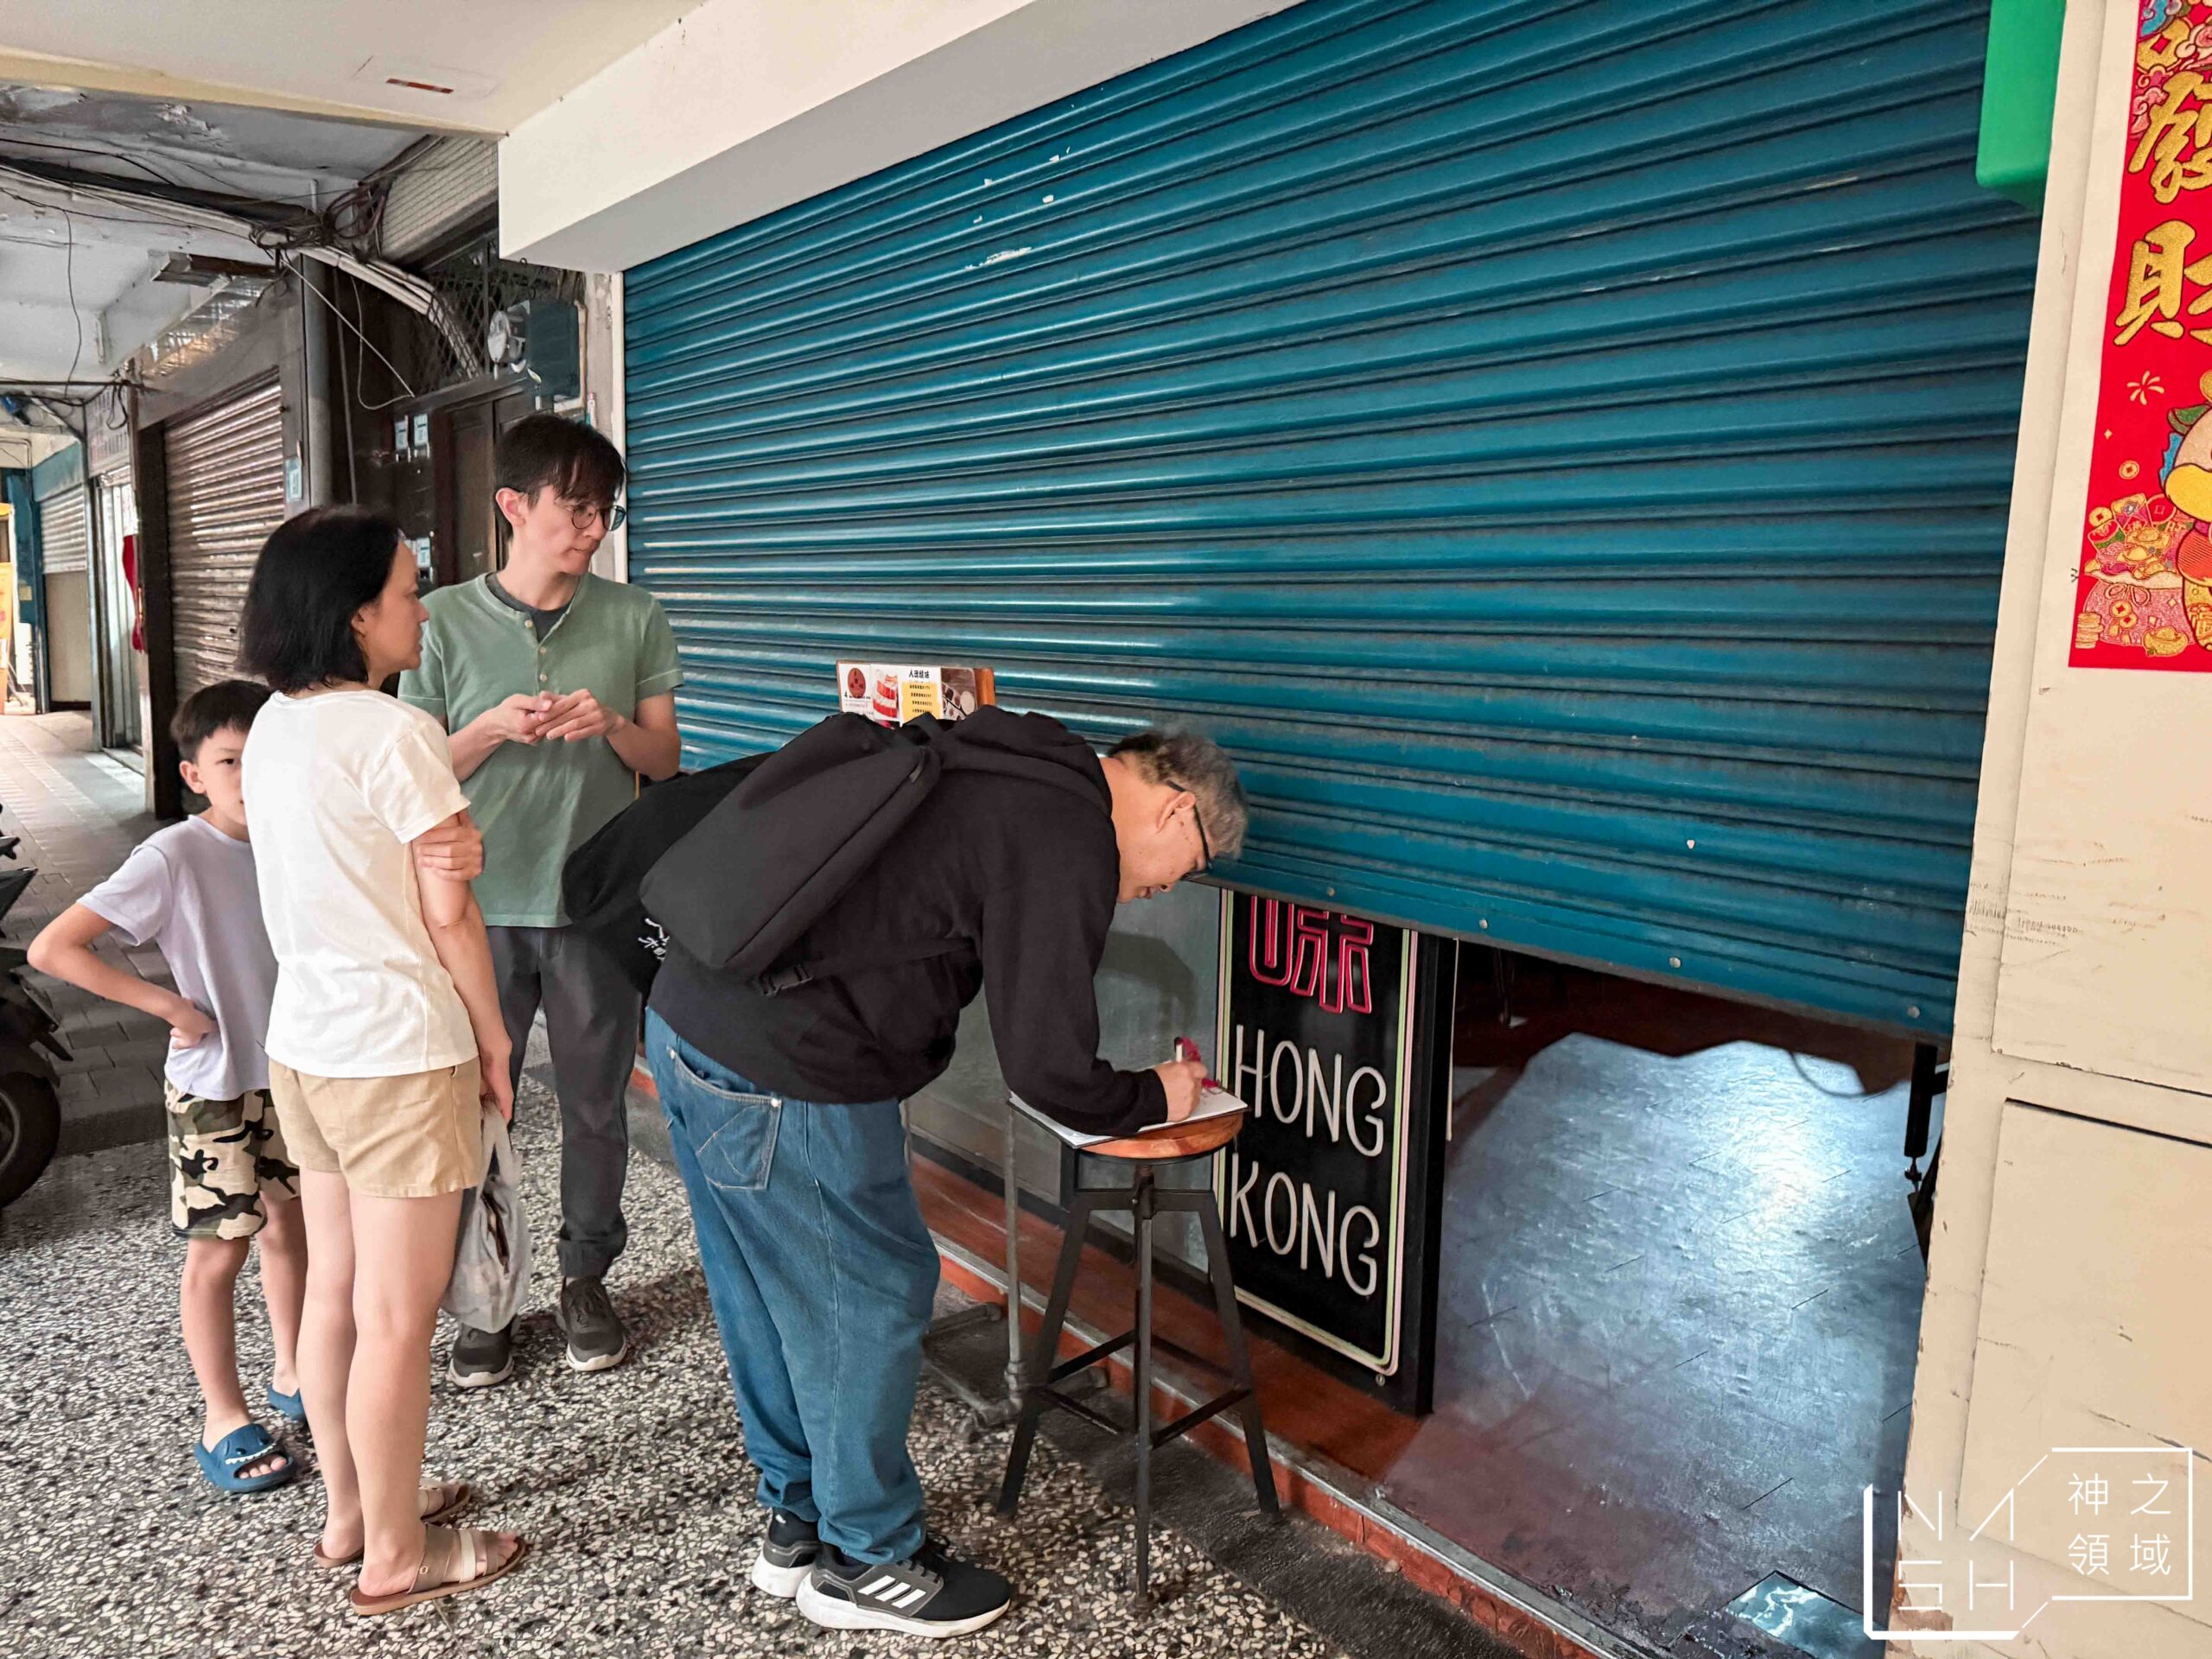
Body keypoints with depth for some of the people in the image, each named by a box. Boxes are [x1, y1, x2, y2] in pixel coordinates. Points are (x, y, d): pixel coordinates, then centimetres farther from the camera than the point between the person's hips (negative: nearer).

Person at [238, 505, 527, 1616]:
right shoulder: (394, 733, -19)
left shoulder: (275, 726, 6)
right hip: (398, 1056, -9)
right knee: (397, 1319, 4)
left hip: (304, 1043, 9)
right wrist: (492, 1038, -5)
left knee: (334, 1291, 20)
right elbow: (447, 911, -15)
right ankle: (396, 1558, 20)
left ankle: (348, 1513, 36)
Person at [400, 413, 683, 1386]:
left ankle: (584, 1278, 30)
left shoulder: (634, 620, 2)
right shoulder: (445, 622, 0)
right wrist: (493, 731, -16)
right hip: (481, 906, -1)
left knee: (596, 1104, 11)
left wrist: (611, 724, -15)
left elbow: (663, 760, 6)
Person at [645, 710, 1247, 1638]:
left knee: (763, 1298, 22)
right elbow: (1048, 1070, -14)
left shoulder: (999, 767, 14)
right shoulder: (1070, 845, -15)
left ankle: (800, 1524, 40)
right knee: (872, 1298, 7)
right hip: (783, 1080, -10)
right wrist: (1151, 1099, 6)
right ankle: (870, 1562, 27)